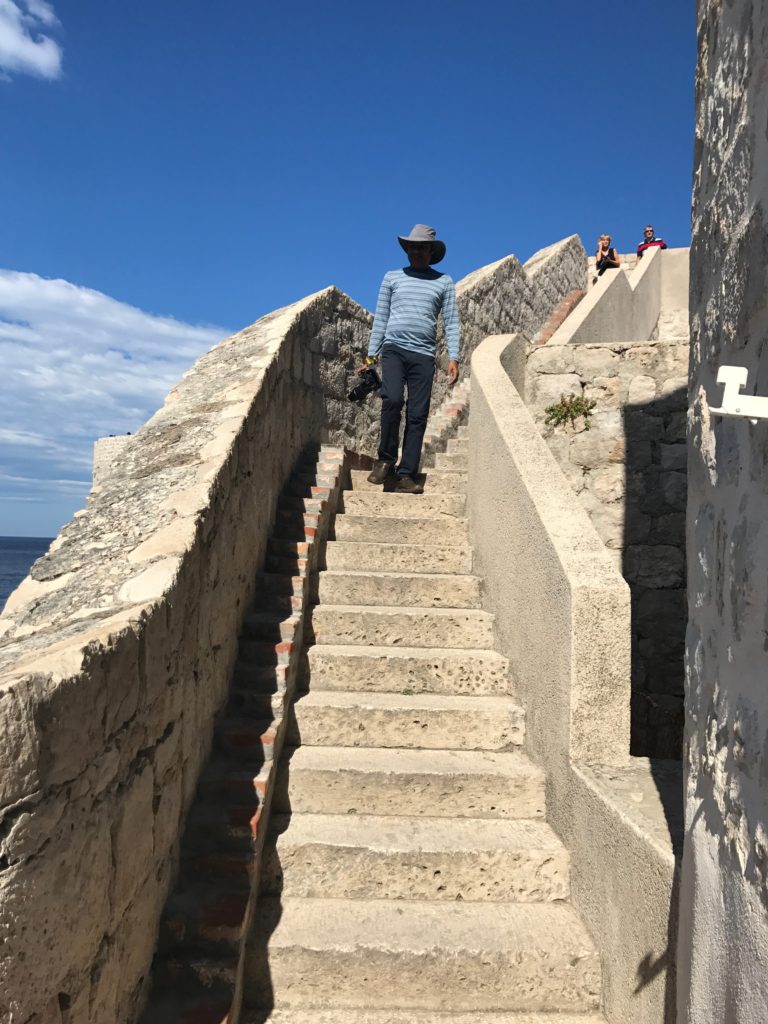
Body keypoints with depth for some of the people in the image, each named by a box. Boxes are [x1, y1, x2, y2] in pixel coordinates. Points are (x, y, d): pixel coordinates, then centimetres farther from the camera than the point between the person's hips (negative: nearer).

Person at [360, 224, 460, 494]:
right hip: (394, 348, -1)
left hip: (424, 354, 1)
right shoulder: (392, 277, 16)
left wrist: (453, 357, -3)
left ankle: (406, 474, -1)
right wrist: (371, 355, 9)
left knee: (417, 415, -5)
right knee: (392, 399, -24)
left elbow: (451, 322, 9)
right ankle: (386, 459, -6)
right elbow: (380, 318, 15)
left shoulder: (443, 282, 15)